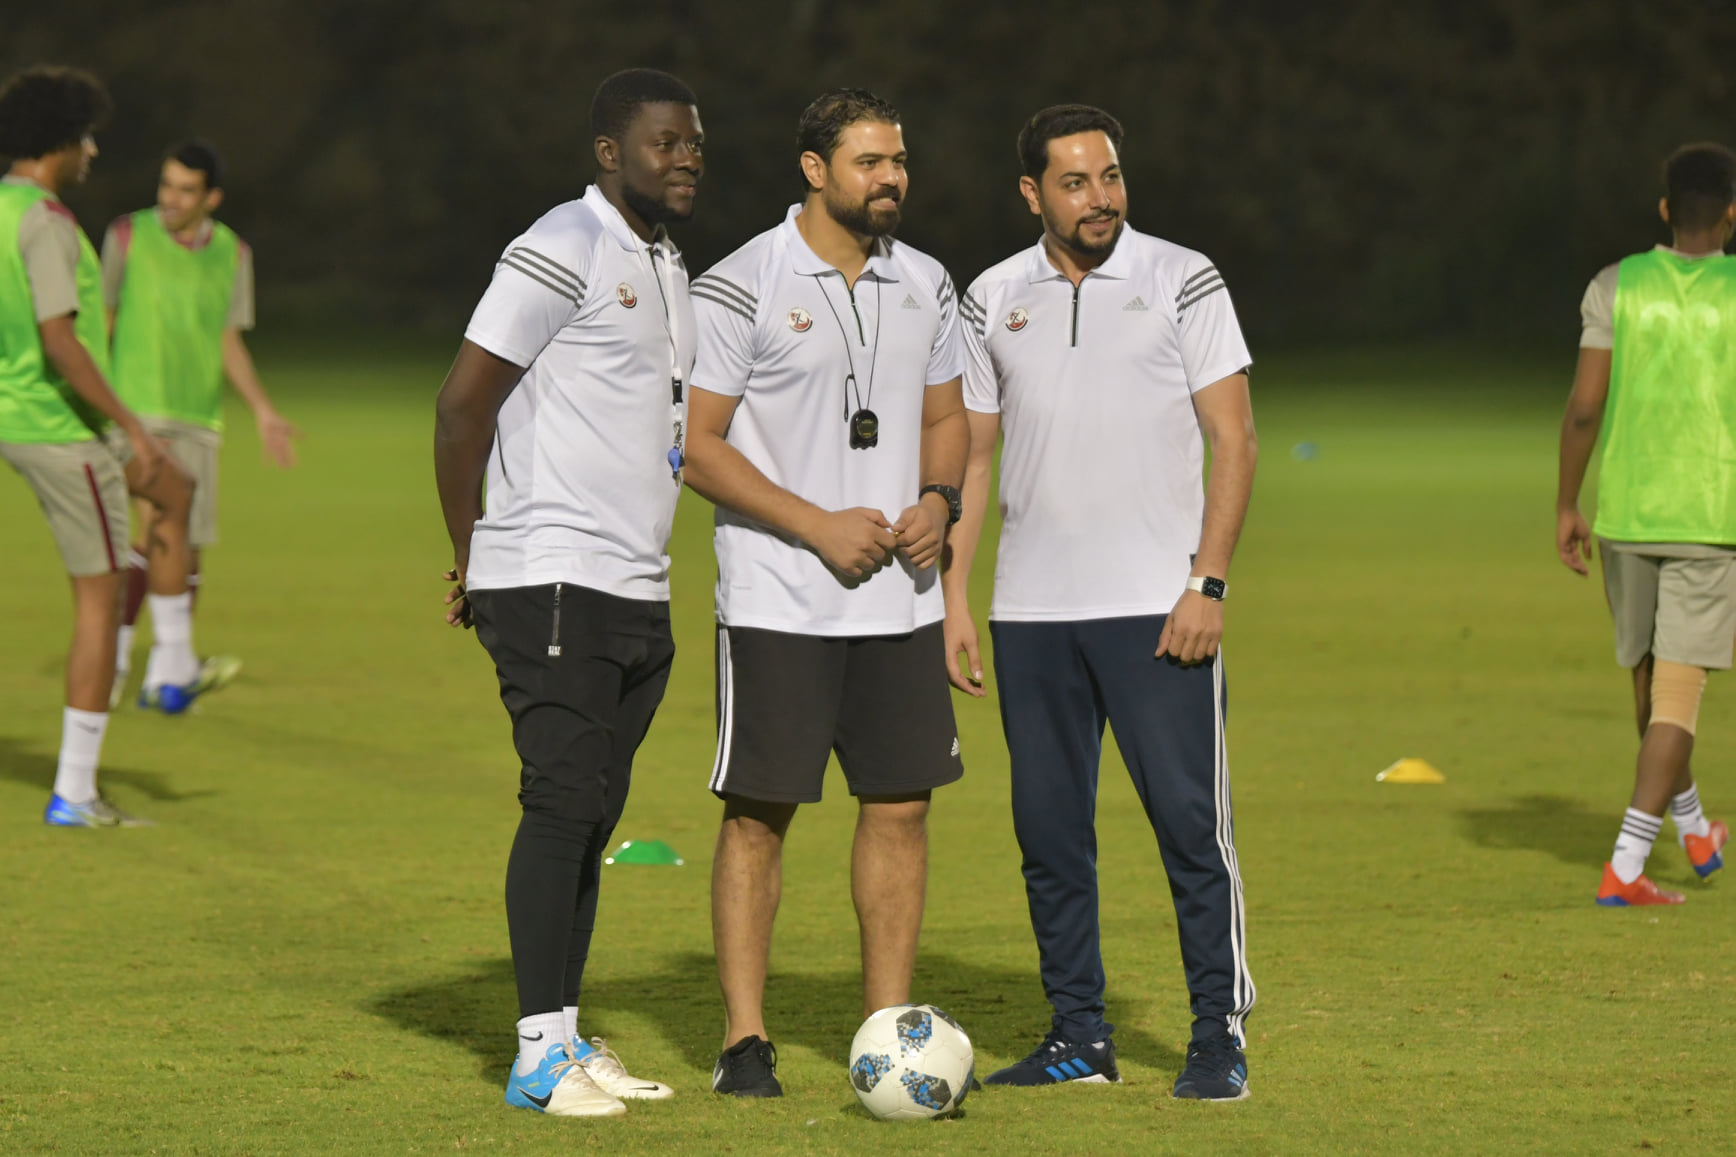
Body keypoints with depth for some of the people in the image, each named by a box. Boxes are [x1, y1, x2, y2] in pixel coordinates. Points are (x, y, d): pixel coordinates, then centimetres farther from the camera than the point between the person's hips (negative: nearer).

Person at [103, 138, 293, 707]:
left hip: (198, 418, 4)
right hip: (136, 408, -4)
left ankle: (158, 677, 15)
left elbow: (229, 344, 8)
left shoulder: (232, 252, 6)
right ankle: (116, 656, -15)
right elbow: (98, 323, 3)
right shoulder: (128, 235, -2)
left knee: (187, 547, 3)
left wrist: (264, 412, -2)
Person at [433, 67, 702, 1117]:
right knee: (564, 804, -11)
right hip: (554, 585, -8)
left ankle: (568, 1038, 14)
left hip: (639, 590, 8)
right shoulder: (563, 251, -10)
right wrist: (473, 556, -6)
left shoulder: (668, 265, 18)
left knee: (594, 814, 10)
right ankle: (540, 1056, -9)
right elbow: (464, 401, -11)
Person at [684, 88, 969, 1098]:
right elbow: (698, 444, -9)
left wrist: (938, 500, -2)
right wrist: (819, 526, -15)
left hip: (902, 596, 5)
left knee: (901, 806, 5)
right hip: (778, 599, -5)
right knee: (759, 812, -2)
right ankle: (745, 1040, 3)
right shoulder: (741, 286, -8)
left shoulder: (926, 285, 10)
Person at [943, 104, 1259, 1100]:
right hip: (1031, 611, 3)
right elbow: (971, 454, 14)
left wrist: (1208, 582, -10)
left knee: (1192, 820, -6)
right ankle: (1080, 1037, 14)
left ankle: (1220, 1037, 1)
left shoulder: (1182, 281, 1)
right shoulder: (994, 300, 10)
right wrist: (953, 598, 6)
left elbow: (1233, 438, -1)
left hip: (1158, 606, -3)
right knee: (1049, 830, 6)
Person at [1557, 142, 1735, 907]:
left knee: (1649, 673, 20)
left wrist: (1565, 507, 4)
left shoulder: (1618, 287, -1)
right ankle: (1625, 867, -12)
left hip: (1625, 513, 3)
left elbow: (1584, 405, -5)